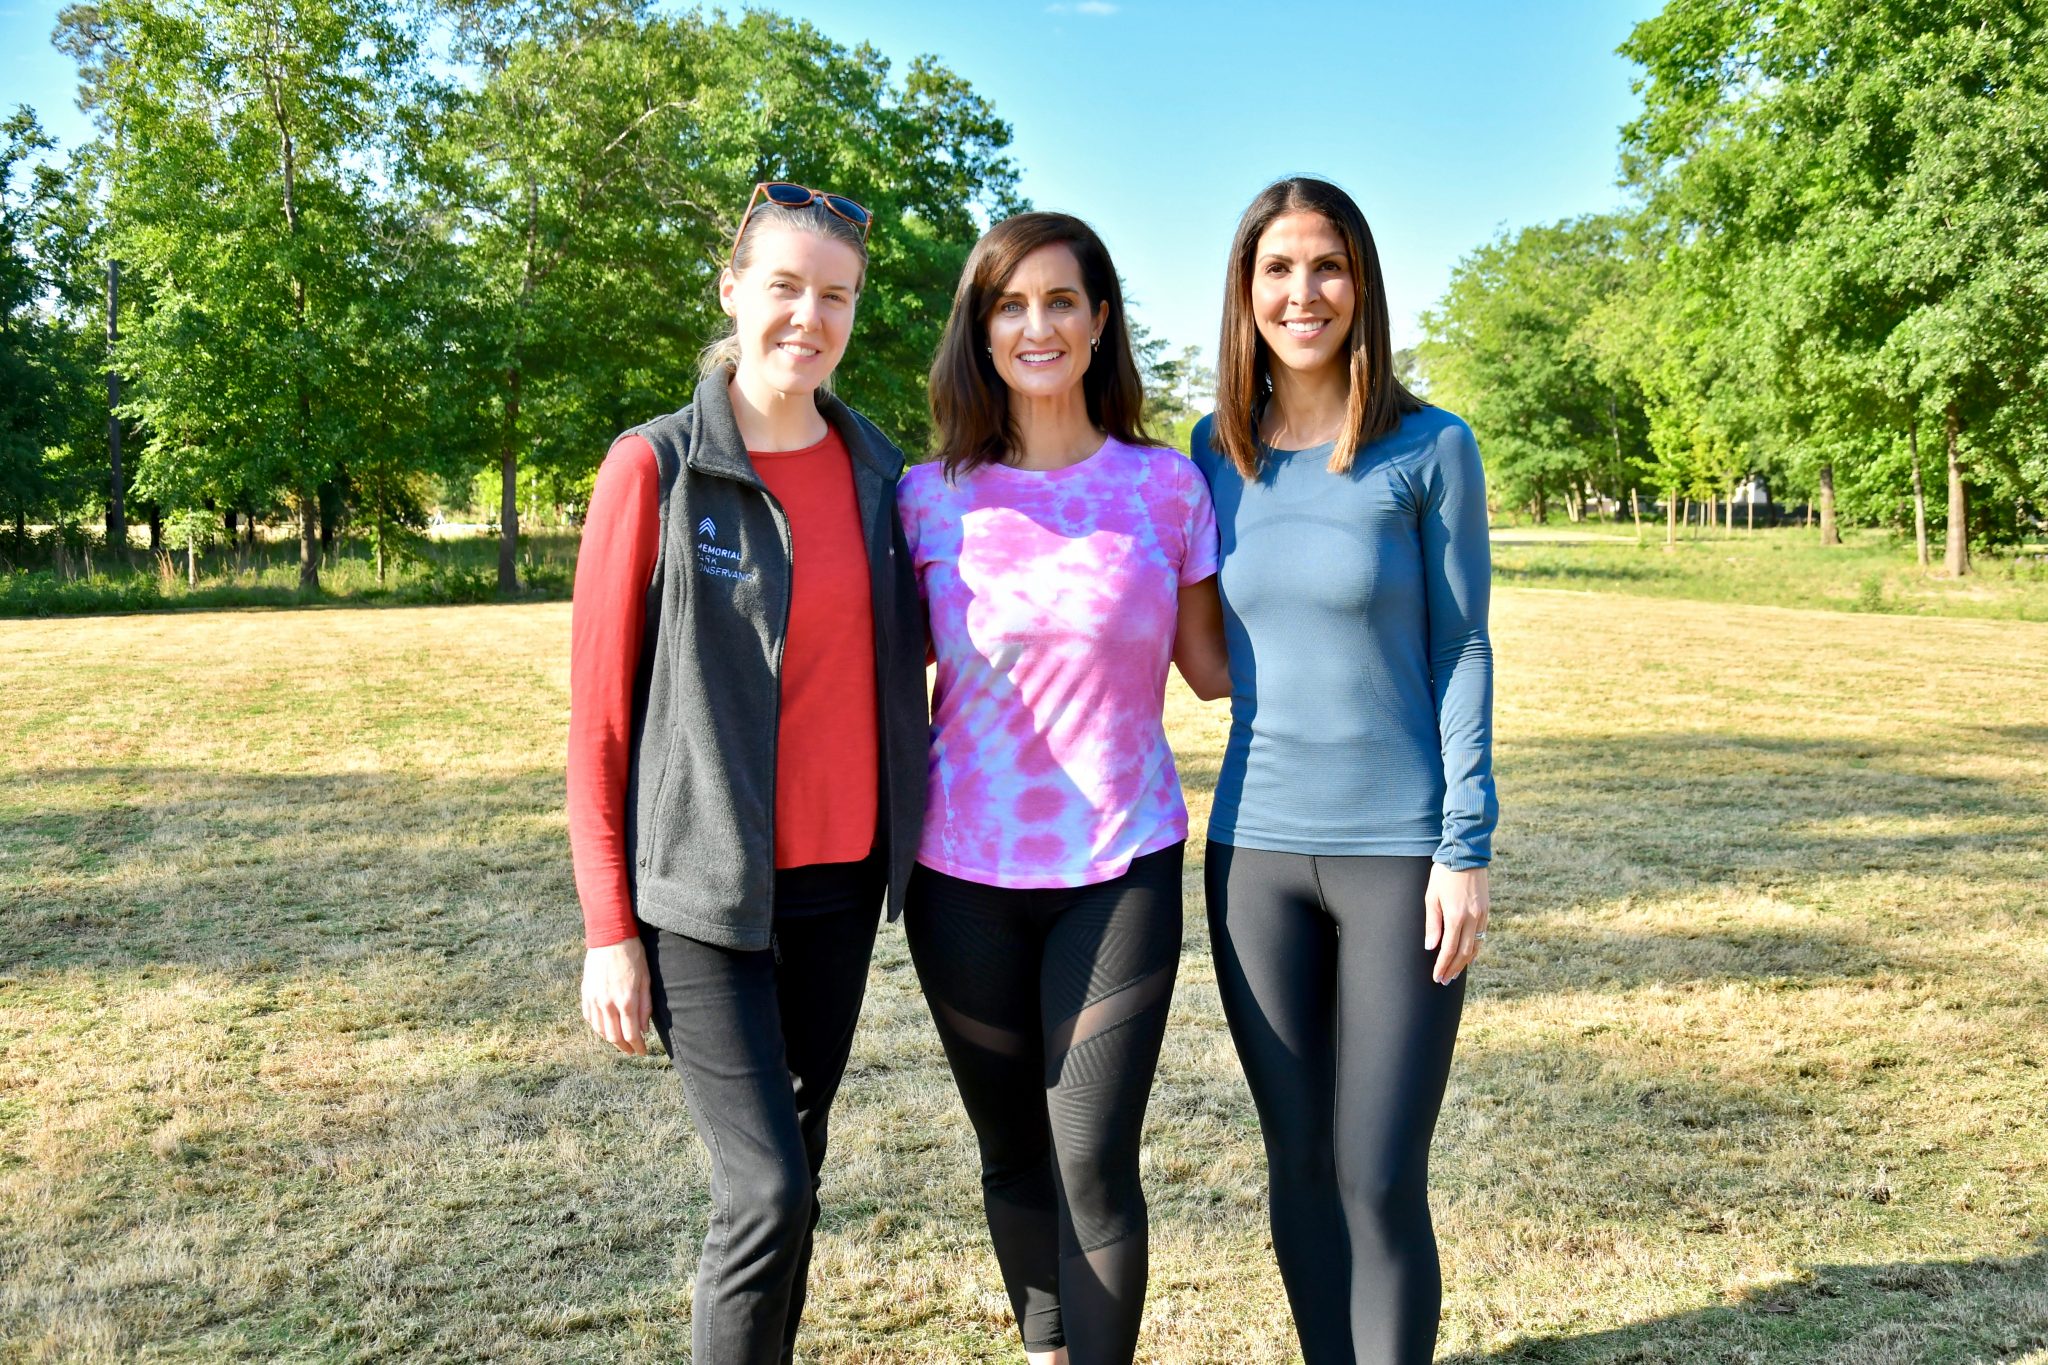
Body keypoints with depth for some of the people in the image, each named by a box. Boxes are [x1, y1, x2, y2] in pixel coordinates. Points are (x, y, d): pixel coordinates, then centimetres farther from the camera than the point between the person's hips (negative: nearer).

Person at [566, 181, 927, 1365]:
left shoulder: (876, 468, 5)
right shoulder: (657, 468, -8)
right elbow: (599, 711, -7)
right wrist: (609, 930, -8)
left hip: (842, 878, 5)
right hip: (706, 890, -4)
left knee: (796, 1169, 13)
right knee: (769, 1188, -7)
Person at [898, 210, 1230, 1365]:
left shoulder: (1165, 484, 0)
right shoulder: (930, 498, 1)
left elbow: (1215, 667, 5)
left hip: (1120, 868, -1)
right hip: (967, 874, 2)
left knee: (1094, 1162, -6)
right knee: (1014, 1156, 15)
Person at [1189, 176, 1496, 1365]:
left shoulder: (1431, 449, -5)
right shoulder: (1219, 453, 5)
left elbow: (1462, 653, -5)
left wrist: (1468, 848, -9)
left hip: (1399, 852, -3)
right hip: (1256, 848, 4)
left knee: (1382, 1181, -1)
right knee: (1300, 1166, 12)